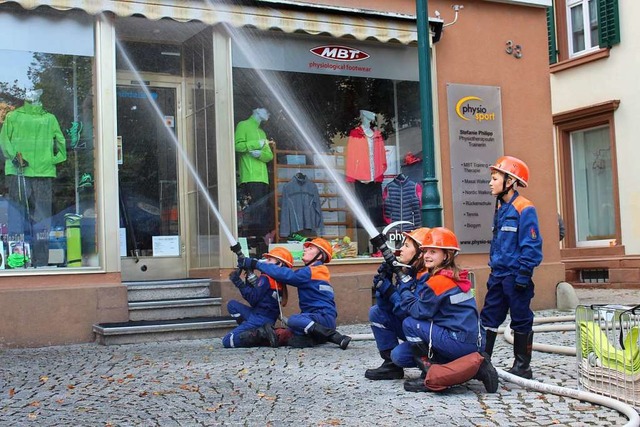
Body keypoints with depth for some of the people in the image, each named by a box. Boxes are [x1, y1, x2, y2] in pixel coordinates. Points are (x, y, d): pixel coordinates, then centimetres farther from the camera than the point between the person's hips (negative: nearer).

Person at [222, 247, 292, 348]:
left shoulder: (266, 279, -14)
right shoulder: (280, 282, 10)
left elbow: (253, 299, -17)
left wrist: (239, 283, -15)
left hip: (259, 319, -9)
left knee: (227, 341, -10)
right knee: (232, 304, 21)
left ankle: (262, 334, -17)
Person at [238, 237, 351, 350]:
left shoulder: (311, 272, -10)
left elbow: (286, 275, -18)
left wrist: (256, 264, -15)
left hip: (324, 317, -8)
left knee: (294, 320, -34)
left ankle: (336, 337, -28)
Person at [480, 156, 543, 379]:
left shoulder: (524, 209, -14)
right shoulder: (500, 207, 12)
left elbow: (531, 246, -17)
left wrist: (523, 275, -19)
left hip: (515, 275, -8)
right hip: (498, 275, 8)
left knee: (521, 320, 4)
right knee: (488, 317, 9)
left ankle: (522, 366, 13)